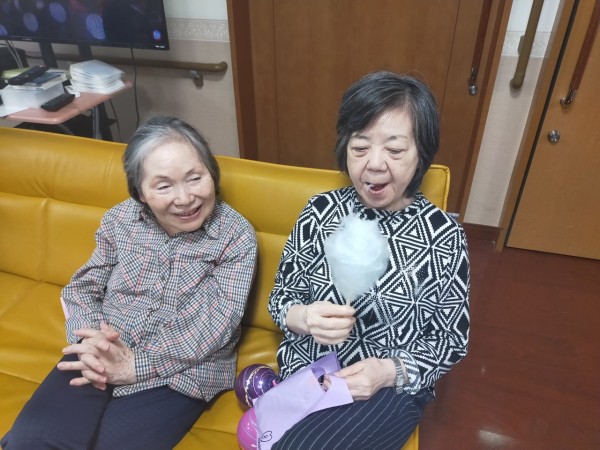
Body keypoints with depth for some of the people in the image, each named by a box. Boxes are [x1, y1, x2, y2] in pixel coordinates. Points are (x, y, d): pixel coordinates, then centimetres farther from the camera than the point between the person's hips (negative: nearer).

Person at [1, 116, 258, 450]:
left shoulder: (237, 236, -10)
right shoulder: (121, 219, 2)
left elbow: (216, 325, -15)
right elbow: (83, 287, 8)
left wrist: (135, 364, -20)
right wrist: (92, 338, -14)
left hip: (181, 373, -2)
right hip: (103, 359, 3)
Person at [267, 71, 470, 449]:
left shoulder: (445, 237, -12)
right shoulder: (321, 211, -6)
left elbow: (451, 340, -2)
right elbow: (280, 297, 2)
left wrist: (389, 371, -18)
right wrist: (305, 318, -21)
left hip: (390, 388, -1)